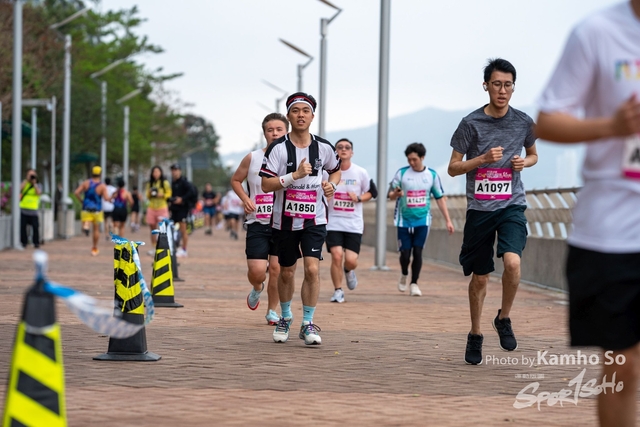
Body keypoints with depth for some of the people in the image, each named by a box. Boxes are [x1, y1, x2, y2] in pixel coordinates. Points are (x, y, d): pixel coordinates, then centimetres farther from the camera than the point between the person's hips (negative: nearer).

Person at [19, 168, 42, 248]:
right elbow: (19, 189, -9)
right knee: (23, 226, 0)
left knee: (35, 227, -5)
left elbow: (38, 193, -11)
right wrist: (27, 180, -8)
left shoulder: (37, 185, 8)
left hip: (33, 210, -1)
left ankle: (36, 242, 5)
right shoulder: (24, 183, 10)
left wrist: (34, 183, -8)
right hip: (23, 209, 1)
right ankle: (24, 242, 10)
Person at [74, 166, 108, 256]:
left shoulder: (86, 183, -1)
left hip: (86, 209, 0)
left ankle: (86, 225, -39)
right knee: (96, 229, 14)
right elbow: (106, 198, -20)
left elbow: (76, 192, -8)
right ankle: (95, 249, 23)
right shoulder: (102, 186, -8)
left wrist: (81, 201, 6)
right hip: (97, 210, 0)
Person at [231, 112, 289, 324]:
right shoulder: (252, 158, 1)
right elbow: (235, 180, 14)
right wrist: (245, 199, -3)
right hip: (257, 223, 0)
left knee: (276, 268, -1)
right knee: (257, 271, -9)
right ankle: (257, 288, 28)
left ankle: (272, 310, 18)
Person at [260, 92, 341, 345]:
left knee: (312, 268, -15)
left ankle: (308, 323, -4)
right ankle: (285, 317, 36)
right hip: (285, 219, -1)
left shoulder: (323, 147, 1)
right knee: (286, 272, 12)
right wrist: (295, 175, -24)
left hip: (315, 219, 1)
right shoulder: (278, 148, -8)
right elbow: (266, 185, -14)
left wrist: (331, 184, -1)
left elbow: (336, 170, 21)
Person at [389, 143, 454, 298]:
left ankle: (414, 283, 5)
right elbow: (391, 195, -1)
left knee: (418, 252, -7)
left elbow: (440, 198, 6)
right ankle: (404, 275, 29)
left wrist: (448, 220, 2)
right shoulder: (401, 173, -4)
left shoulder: (432, 175, 0)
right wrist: (396, 194, -26)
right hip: (404, 220, 0)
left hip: (422, 220, 0)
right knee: (405, 253, -1)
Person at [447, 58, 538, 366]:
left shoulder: (523, 122, 3)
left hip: (512, 205, 1)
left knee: (512, 262, -23)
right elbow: (453, 168, 0)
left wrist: (525, 162, -2)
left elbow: (533, 154, 21)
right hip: (479, 208, 0)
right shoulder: (471, 123, -4)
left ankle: (504, 319, 3)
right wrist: (483, 158, -16)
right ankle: (475, 335, 27)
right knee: (479, 276, 7)